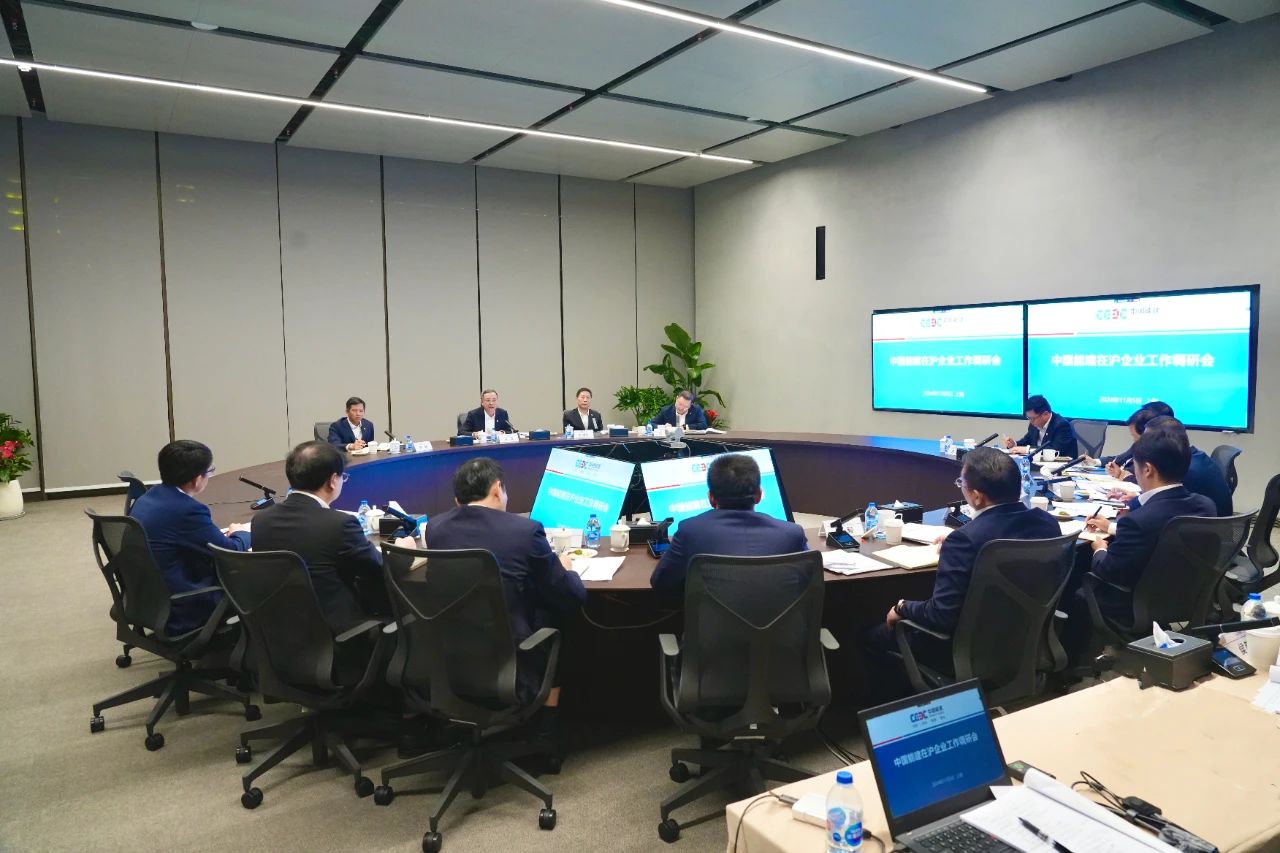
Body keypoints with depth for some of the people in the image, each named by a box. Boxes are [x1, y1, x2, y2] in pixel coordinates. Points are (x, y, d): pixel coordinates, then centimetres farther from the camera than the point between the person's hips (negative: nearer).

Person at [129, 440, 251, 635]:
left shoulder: (147, 498, 3)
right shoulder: (188, 510, -25)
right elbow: (231, 554, -14)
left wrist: (224, 535, 8)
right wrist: (242, 533, 7)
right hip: (177, 612, -9)